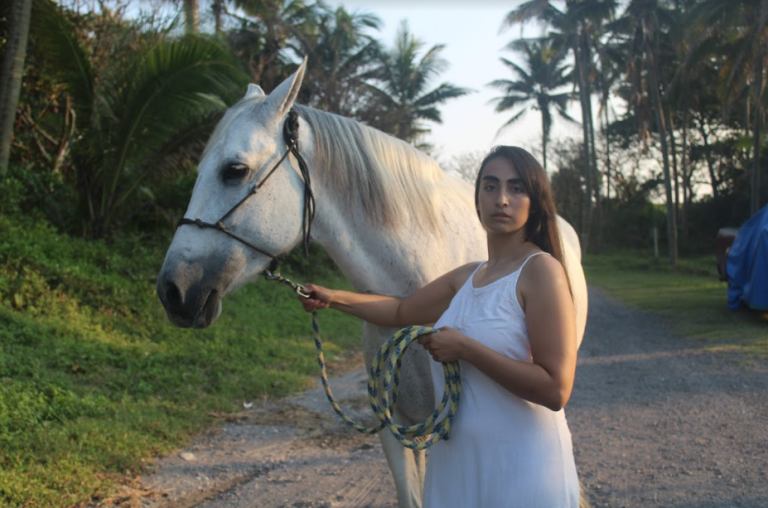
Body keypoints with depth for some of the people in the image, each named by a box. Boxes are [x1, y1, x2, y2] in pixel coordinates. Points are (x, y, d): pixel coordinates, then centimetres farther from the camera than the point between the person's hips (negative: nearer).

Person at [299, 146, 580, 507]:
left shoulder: (541, 269, -15)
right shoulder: (466, 277, 8)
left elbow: (555, 391, -23)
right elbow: (401, 311, 23)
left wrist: (464, 348, -22)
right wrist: (332, 298, 15)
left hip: (521, 466, -7)